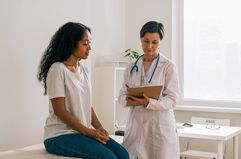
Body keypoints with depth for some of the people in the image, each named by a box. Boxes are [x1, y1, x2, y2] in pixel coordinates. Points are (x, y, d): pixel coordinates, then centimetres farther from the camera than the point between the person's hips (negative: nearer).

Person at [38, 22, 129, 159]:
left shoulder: (83, 69, 10)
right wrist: (89, 132, -16)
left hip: (83, 132, 7)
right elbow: (59, 110, -16)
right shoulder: (58, 69, -13)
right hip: (60, 135, -7)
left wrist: (99, 128, -3)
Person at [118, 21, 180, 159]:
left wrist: (149, 102, -23)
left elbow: (172, 99, -8)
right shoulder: (132, 67, 10)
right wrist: (129, 99, -13)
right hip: (136, 124, 3)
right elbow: (122, 96, 10)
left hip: (160, 125, -3)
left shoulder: (168, 66, -3)